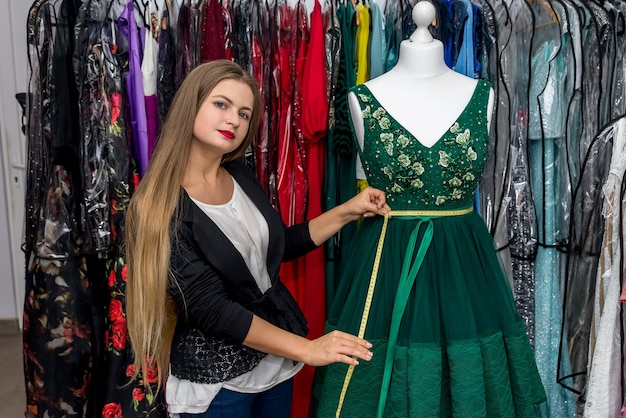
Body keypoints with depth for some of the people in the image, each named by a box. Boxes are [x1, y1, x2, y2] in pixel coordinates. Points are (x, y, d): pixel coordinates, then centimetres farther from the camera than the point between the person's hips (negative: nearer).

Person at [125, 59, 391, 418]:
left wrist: (348, 211, 5)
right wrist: (306, 349, -23)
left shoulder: (241, 177, -1)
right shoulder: (160, 206, -20)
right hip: (215, 377, -6)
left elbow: (281, 245, 12)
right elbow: (210, 308, -23)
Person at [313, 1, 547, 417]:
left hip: (464, 257, 2)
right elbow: (372, 177, 6)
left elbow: (469, 177, 11)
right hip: (387, 259, -1)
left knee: (468, 382, 13)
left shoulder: (481, 96, 1)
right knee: (383, 378, 10)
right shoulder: (364, 99, -3)